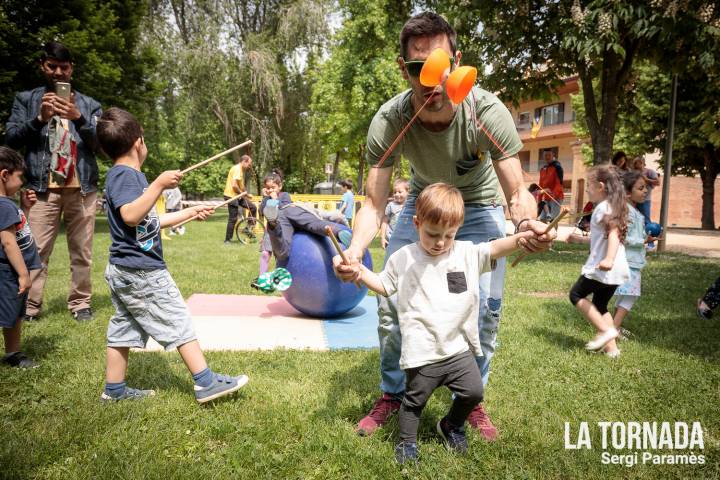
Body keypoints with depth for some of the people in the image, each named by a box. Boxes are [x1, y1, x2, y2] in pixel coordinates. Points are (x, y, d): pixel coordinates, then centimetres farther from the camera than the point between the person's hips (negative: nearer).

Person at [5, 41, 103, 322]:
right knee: (36, 251, -5)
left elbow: (101, 144, 2)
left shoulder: (89, 105, 14)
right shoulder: (26, 99, 14)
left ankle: (80, 304, 9)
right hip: (42, 188, 0)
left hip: (82, 188, 1)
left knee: (82, 251, 1)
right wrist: (39, 119, -11)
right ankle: (29, 306, 1)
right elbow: (11, 139, 5)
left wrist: (78, 118, -14)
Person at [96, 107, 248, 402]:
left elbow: (150, 221, 23)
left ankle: (114, 390, 23)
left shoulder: (123, 176, 18)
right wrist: (159, 185, -32)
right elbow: (131, 216, -30)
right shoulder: (125, 175, -14)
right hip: (142, 271, -10)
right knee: (178, 323, -4)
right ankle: (206, 383, 3)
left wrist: (190, 213, 26)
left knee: (123, 330, 15)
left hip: (122, 271, 10)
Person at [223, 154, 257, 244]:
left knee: (253, 207, 3)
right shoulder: (237, 169, -18)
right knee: (233, 219, -5)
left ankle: (249, 228, 12)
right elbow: (234, 185, -28)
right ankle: (227, 240, 5)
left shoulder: (241, 170, 14)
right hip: (231, 196, -9)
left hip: (238, 196, 9)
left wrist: (246, 194, 11)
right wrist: (242, 193, -14)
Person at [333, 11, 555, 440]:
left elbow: (517, 193, -28)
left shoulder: (489, 113, -32)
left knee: (487, 307, -8)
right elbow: (375, 203, -26)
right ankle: (393, 394, 18)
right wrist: (355, 251, -46)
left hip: (479, 206, -1)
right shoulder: (388, 122, -28)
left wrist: (528, 223, -53)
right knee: (391, 299, -5)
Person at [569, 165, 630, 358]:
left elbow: (614, 233, -27)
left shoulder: (603, 207, -13)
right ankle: (611, 347, 14)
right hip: (616, 270, 9)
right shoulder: (612, 206, 17)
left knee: (576, 295, 4)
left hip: (603, 269, -9)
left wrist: (609, 259, -41)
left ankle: (605, 329, -2)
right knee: (599, 305, 16)